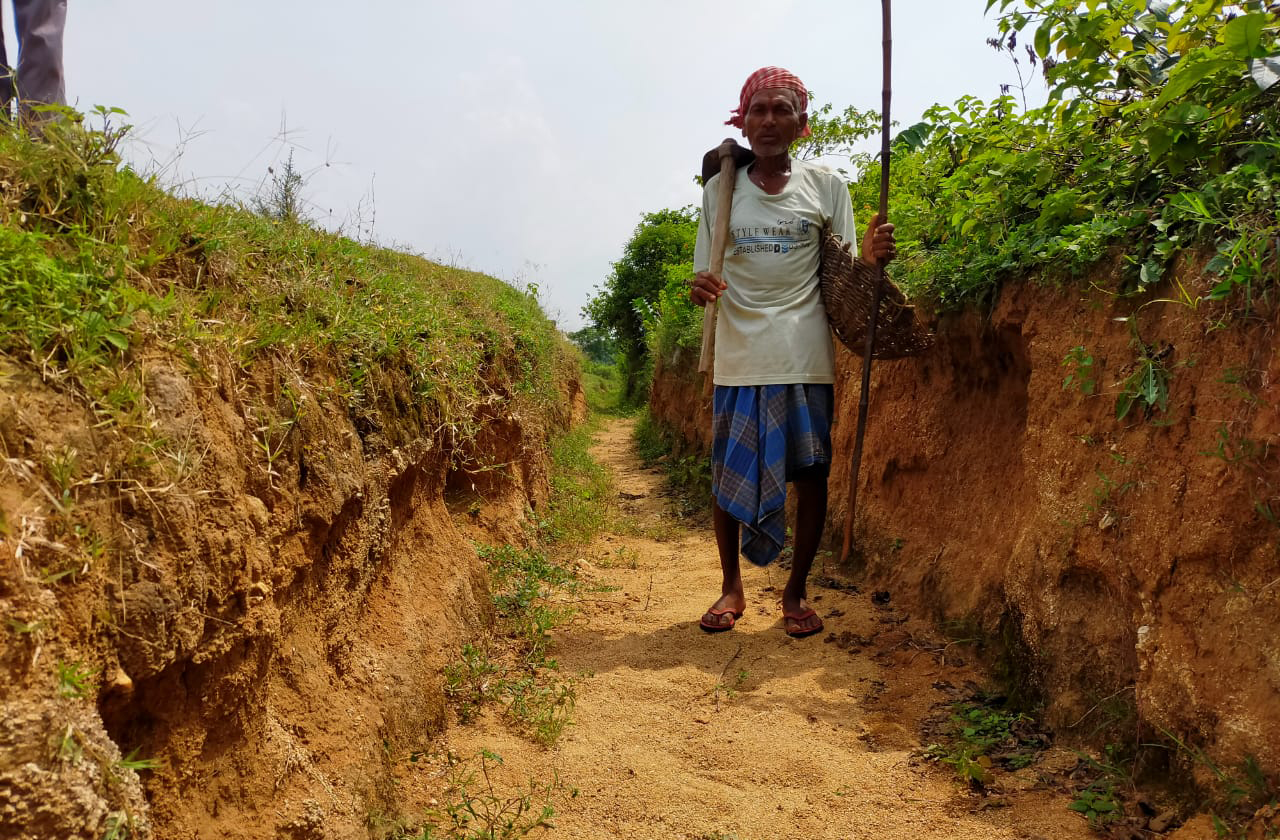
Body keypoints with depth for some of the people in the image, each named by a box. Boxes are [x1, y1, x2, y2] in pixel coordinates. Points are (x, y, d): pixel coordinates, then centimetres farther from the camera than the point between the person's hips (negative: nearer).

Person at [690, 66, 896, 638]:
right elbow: (706, 275, 8)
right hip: (739, 354, 1)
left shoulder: (827, 187, 6)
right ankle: (731, 587, 22)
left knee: (810, 473, 2)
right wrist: (700, 289, -15)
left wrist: (868, 257, -16)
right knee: (728, 473, 4)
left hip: (805, 354, 0)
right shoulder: (721, 189, 8)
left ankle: (796, 591, 19)